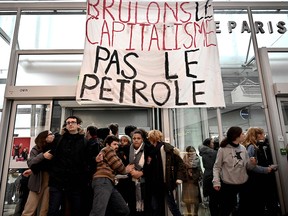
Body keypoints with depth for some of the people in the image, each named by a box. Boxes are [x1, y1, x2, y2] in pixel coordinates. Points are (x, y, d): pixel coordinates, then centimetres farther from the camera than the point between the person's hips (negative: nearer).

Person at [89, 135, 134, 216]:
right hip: (103, 181, -10)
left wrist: (126, 170, 16)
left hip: (109, 183, 10)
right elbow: (118, 165, -2)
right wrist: (125, 170, 18)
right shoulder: (108, 149, 6)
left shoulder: (109, 153, 33)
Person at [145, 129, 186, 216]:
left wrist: (179, 178, -13)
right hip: (154, 184, 5)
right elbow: (146, 168, 9)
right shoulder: (150, 150, 3)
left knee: (172, 205, 8)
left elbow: (180, 162, -7)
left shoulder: (168, 149, -9)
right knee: (155, 208, 13)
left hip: (165, 183, -4)